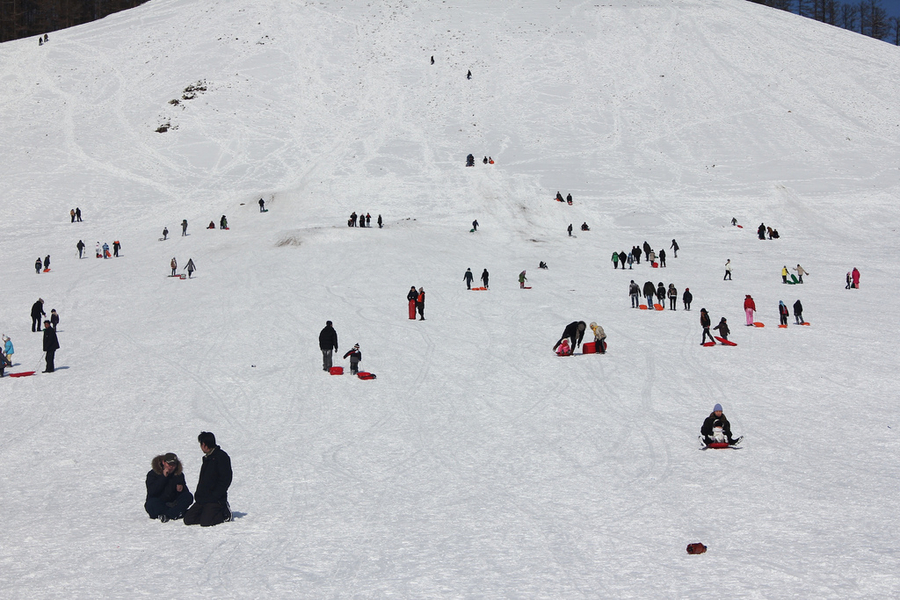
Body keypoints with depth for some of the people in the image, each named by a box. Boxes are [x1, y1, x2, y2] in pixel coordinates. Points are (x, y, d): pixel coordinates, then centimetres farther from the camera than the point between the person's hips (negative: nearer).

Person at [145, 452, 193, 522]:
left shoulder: (179, 475, 5)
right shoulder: (152, 474, -6)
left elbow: (186, 492, 10)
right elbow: (151, 492, -21)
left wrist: (182, 488, -15)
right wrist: (163, 477, -23)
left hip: (172, 503, 4)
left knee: (189, 497, -22)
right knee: (151, 503, -37)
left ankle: (167, 515, -34)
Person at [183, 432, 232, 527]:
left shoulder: (221, 456, -9)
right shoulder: (207, 458, 19)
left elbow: (226, 479, -14)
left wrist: (214, 496, -18)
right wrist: (198, 494, 10)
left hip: (215, 500, -8)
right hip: (202, 499, 8)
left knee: (205, 522, -22)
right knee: (188, 519, -5)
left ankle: (225, 513, 1)